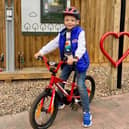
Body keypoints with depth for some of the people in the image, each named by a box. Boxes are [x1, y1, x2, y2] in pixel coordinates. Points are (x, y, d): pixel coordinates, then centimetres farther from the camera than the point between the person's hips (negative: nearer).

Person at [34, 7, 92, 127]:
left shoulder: (80, 32, -15)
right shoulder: (62, 33, 3)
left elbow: (81, 47, -28)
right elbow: (53, 43, 3)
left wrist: (75, 57, -46)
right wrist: (41, 52, -6)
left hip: (79, 61, -6)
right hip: (67, 61, 6)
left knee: (80, 86, -12)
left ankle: (87, 113, -4)